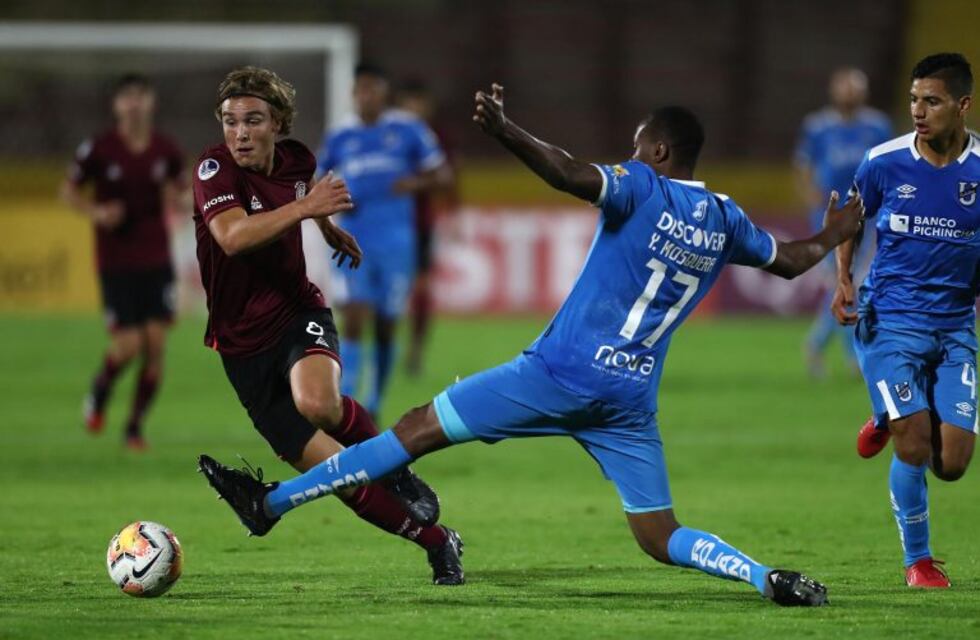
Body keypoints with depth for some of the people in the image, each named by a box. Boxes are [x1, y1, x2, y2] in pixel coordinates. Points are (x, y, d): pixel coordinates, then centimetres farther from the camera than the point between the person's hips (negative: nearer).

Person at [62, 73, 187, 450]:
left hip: (156, 260, 3)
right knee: (128, 345, -9)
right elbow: (69, 190, 3)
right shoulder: (99, 150, -8)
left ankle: (136, 426, 9)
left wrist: (176, 199, -7)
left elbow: (178, 186, 17)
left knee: (155, 345, -5)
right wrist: (96, 212, -15)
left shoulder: (166, 150, 0)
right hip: (116, 263, -3)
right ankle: (98, 395, 24)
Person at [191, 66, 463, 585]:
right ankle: (436, 542, 10)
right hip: (244, 343, -1)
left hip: (298, 313, 1)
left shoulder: (294, 160, 0)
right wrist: (304, 207, -43)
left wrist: (329, 227, 33)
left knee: (317, 402, -35)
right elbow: (232, 235, -37)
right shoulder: (215, 169, -16)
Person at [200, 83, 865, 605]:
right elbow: (791, 260, 29)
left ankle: (272, 501, 2)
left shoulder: (641, 188, -6)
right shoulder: (726, 220, 11)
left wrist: (504, 130, -34)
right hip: (632, 398, 5)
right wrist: (834, 235, 48)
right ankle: (768, 576, -15)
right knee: (661, 536, 10)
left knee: (421, 428, -1)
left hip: (562, 371, -5)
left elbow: (572, 175, -27)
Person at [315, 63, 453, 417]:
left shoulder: (408, 129, 3)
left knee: (385, 328, 5)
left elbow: (443, 173, 6)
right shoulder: (340, 136, 8)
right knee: (353, 323, -14)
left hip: (395, 240, 0)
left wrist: (417, 182, -15)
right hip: (354, 241, 0)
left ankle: (374, 405, 21)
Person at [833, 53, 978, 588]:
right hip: (890, 319, -2)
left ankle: (889, 423, 29)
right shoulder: (884, 161, -5)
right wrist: (843, 279, -1)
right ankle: (917, 560, 9)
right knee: (914, 445, -14)